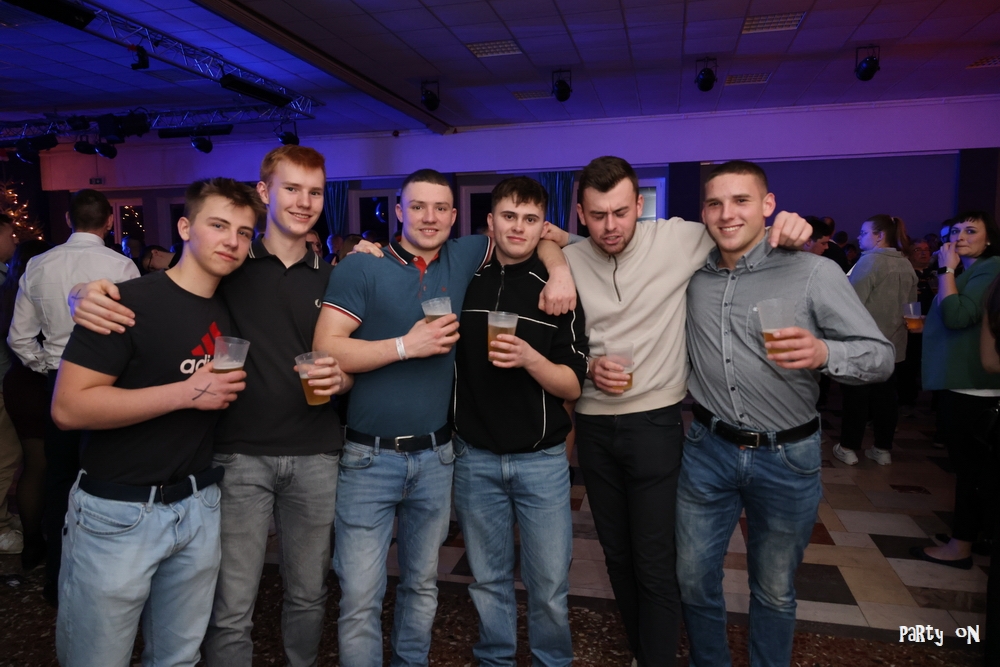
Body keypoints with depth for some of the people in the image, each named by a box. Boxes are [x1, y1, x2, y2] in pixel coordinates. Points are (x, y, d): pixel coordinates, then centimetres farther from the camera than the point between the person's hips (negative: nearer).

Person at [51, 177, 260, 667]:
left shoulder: (229, 313, 7)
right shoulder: (129, 302, -14)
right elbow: (68, 408, -19)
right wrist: (186, 392, -23)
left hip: (198, 507, 6)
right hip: (118, 512, -5)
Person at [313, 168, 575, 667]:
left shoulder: (462, 258, 5)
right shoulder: (361, 268, -6)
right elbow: (325, 349, -13)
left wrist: (559, 270, -4)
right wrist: (408, 345, -17)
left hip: (435, 457, 4)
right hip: (370, 457, -3)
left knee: (422, 585, 18)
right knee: (360, 597, -1)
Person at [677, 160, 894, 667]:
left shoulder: (814, 272, -9)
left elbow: (880, 355, -9)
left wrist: (824, 354, -29)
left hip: (786, 457, -2)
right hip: (708, 449, 3)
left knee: (774, 592, 16)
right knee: (693, 580, 14)